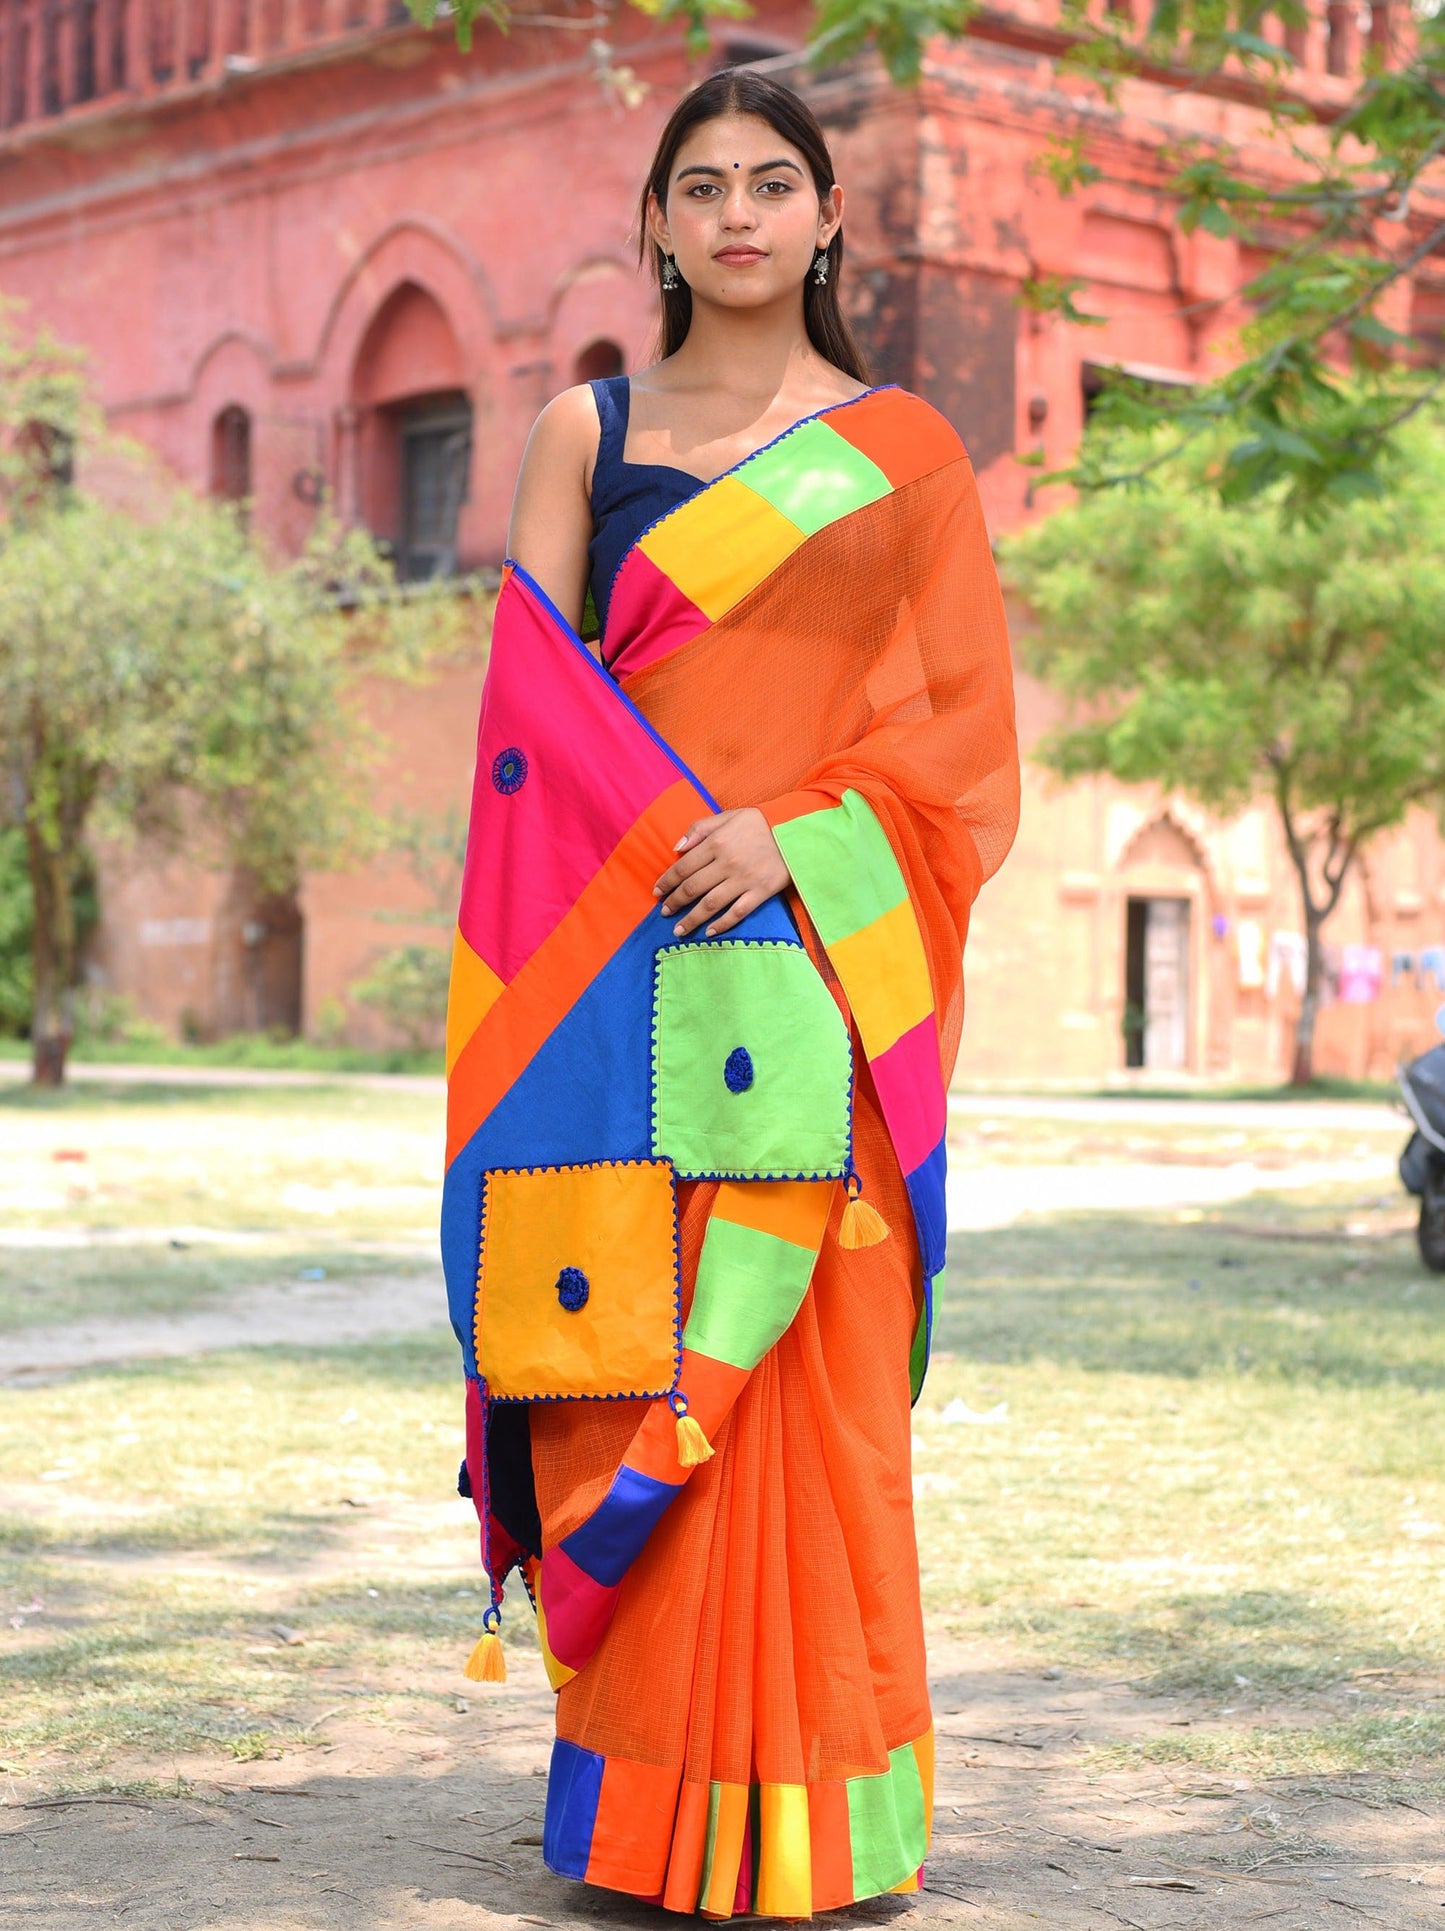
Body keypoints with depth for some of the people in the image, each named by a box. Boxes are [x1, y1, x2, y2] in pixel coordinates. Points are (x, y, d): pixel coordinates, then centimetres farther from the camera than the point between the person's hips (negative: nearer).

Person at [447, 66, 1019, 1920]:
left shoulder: (904, 450, 10)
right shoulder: (584, 430, 13)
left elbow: (962, 724, 2)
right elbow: (528, 698, 5)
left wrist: (797, 836, -13)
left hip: (825, 959, -1)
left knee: (807, 1363, -4)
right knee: (627, 1345, -1)